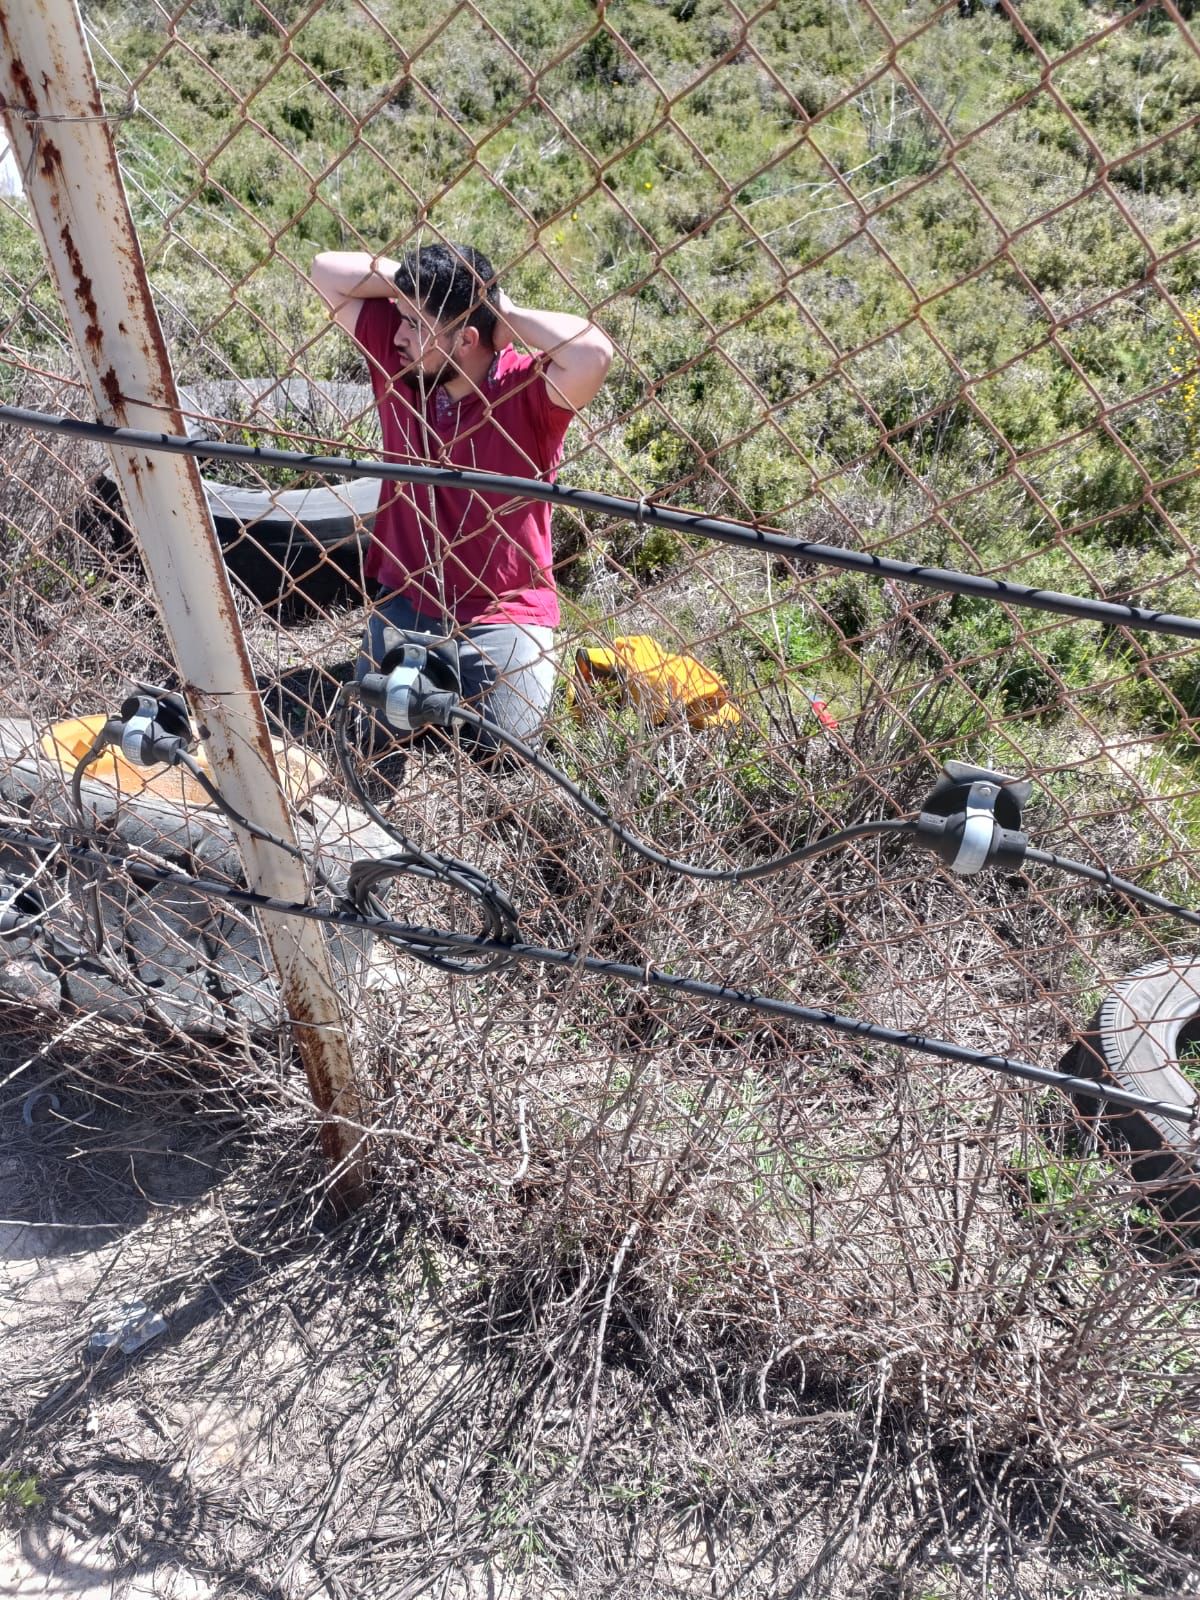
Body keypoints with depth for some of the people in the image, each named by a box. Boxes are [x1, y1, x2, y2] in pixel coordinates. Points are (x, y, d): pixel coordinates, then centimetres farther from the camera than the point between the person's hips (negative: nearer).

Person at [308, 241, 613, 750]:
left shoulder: (526, 390, -18)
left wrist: (508, 314, -22)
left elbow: (592, 354, -38)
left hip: (502, 615, -4)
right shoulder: (397, 358, -3)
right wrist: (413, 282, -11)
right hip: (405, 599, 5)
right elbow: (327, 271, 0)